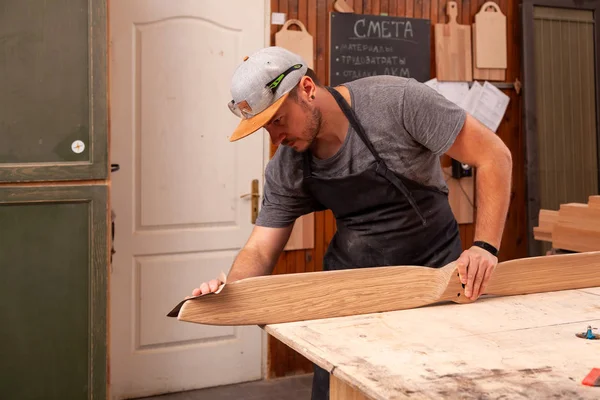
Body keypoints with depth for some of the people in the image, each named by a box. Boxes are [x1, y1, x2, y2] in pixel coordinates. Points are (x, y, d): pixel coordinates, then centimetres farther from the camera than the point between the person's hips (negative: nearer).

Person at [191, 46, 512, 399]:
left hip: (433, 269, -3)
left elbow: (494, 156, -19)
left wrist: (486, 246, -27)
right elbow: (261, 249, -4)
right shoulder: (285, 171, -9)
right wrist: (231, 289, -26)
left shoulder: (396, 101, -23)